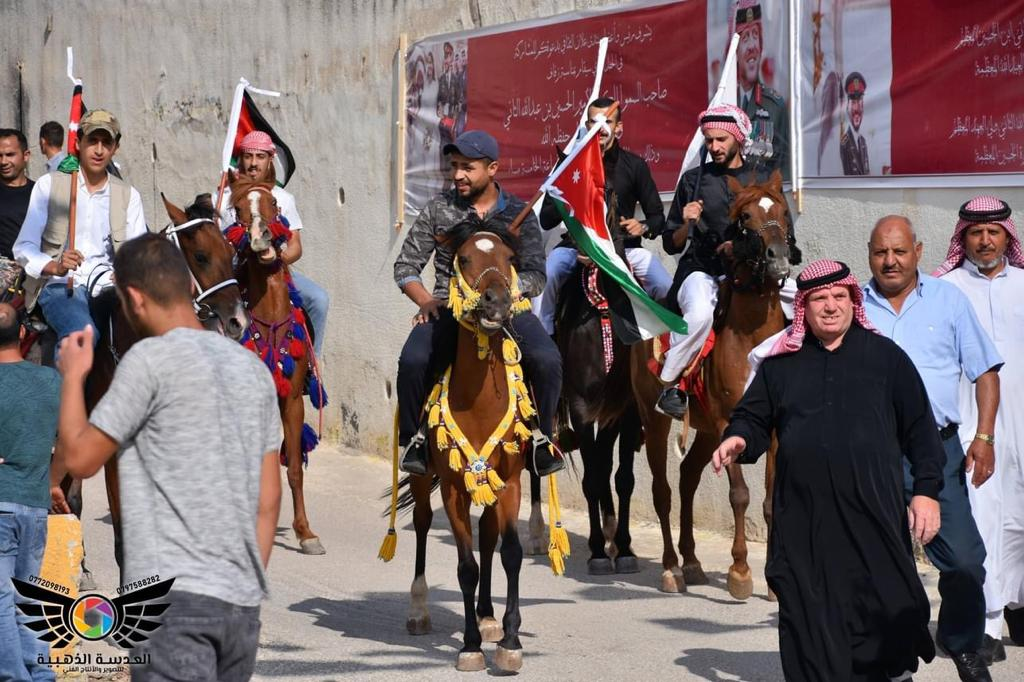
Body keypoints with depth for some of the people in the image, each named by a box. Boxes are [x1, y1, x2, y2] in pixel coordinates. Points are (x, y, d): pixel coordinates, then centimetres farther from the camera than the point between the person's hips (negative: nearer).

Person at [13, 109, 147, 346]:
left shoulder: (128, 195, 15)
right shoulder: (49, 185, 7)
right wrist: (54, 267, -19)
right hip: (59, 284, -3)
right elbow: (24, 248, 2)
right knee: (82, 333, -34)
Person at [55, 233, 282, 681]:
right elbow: (269, 498, 15)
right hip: (242, 600, 7)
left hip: (174, 594, -7)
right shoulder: (253, 368, 14)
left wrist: (72, 376, 11)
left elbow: (79, 458, -3)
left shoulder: (152, 359, -7)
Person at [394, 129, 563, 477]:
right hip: (449, 308, 0)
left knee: (548, 360, -28)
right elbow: (406, 266, 10)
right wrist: (425, 299, -9)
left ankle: (541, 438, -5)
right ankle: (413, 438, -6)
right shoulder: (438, 209, 8)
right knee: (413, 360, -30)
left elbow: (536, 275, 2)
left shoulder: (518, 213, 7)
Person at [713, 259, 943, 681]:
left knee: (884, 607, -4)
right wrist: (737, 440, -6)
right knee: (811, 618, 0)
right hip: (803, 517, 2)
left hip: (873, 515, -2)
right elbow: (755, 419, 17)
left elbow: (918, 429, 7)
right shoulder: (781, 364, 11)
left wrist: (927, 490, -1)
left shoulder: (885, 357, 6)